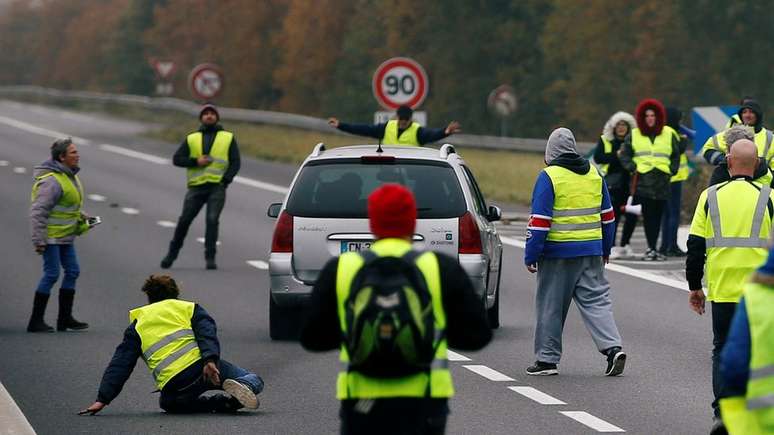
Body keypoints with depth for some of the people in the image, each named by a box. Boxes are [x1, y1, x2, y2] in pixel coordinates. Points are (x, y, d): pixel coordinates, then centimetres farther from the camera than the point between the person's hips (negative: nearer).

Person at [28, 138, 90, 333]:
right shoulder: (52, 181, -22)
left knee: (72, 272, 10)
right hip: (51, 235, -10)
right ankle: (35, 321, 0)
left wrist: (81, 215, 9)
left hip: (65, 236, 10)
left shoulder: (70, 176, 9)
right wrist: (38, 241, -24)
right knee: (51, 274, -8)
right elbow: (37, 212, -24)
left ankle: (65, 318, 18)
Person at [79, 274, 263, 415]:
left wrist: (103, 399, 13)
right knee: (253, 380, 14)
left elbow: (120, 364, 15)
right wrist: (210, 361, -16)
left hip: (172, 386, 1)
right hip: (199, 366, -1)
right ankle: (245, 387, -27)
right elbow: (207, 334, -2)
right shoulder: (189, 308, 20)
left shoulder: (137, 325, 23)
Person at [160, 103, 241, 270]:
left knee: (212, 220, -14)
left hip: (217, 187, -1)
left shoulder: (228, 138, 12)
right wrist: (196, 162, -9)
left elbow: (235, 162, 6)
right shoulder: (191, 139, 14)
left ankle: (210, 258, -9)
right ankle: (172, 253, 15)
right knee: (184, 220, 0)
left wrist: (226, 180, -8)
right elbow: (177, 159, 7)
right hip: (196, 187, 1)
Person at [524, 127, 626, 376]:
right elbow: (607, 216, 17)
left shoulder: (549, 177, -9)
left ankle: (547, 358, 10)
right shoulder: (594, 175, 10)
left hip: (557, 253, -5)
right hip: (591, 251, 5)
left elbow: (539, 220, -12)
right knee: (597, 301, 6)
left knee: (550, 306, 5)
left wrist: (531, 256, -8)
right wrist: (605, 250, 27)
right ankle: (613, 348, -9)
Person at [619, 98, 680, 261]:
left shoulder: (669, 134, 11)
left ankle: (653, 248, 7)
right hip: (642, 180, -1)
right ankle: (651, 249, -6)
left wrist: (671, 170, 7)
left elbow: (676, 155, 20)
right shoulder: (634, 135, 10)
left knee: (658, 216, 0)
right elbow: (624, 155, 14)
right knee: (647, 216, -8)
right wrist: (633, 168, 0)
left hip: (662, 181, 1)